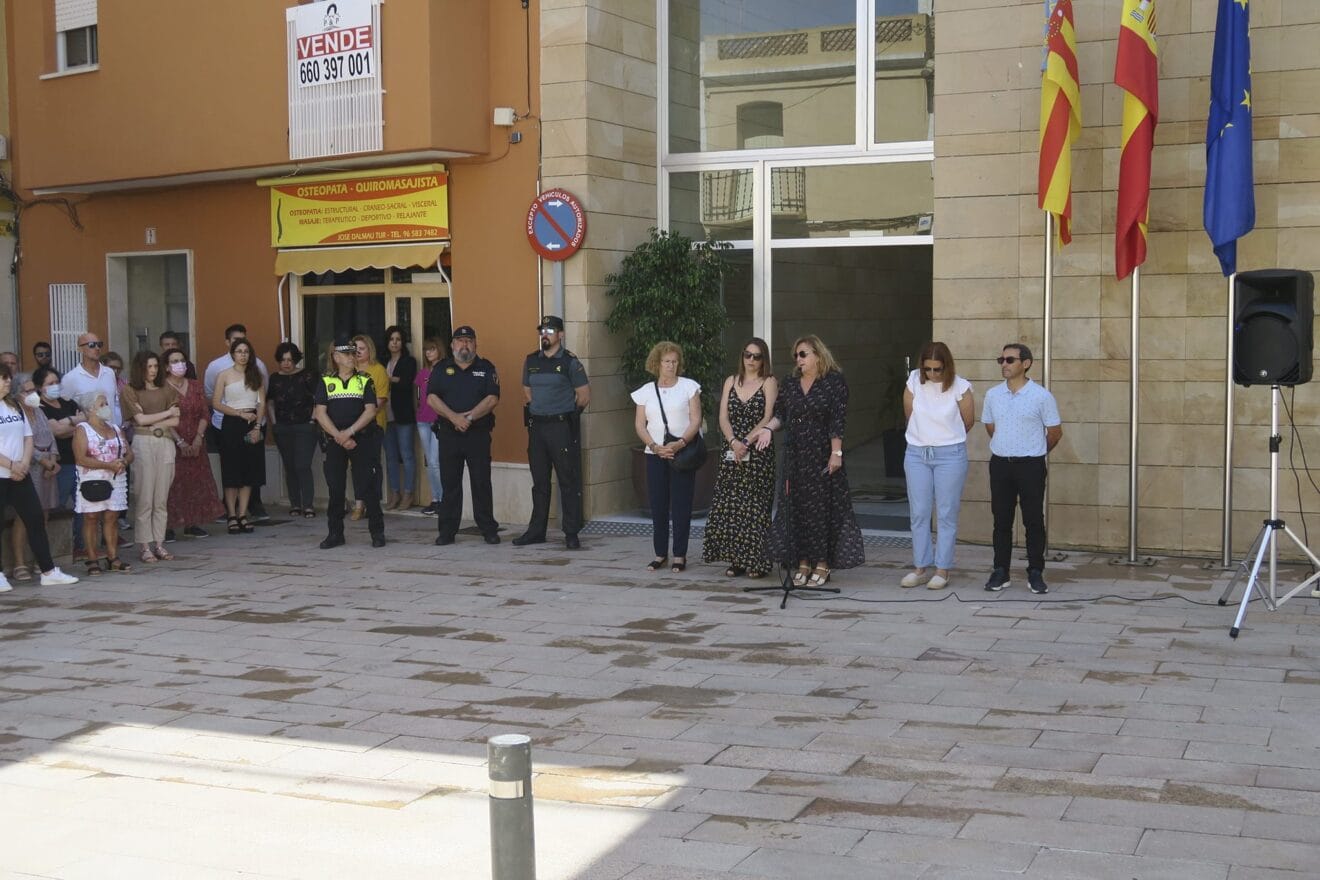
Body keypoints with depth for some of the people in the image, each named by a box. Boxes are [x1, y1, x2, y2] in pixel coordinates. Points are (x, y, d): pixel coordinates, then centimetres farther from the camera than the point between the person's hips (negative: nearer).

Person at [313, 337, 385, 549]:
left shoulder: (365, 381, 7)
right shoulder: (326, 382, 8)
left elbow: (370, 410, -3)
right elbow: (321, 414, 0)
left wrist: (350, 432, -15)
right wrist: (339, 437, -11)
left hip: (363, 438, -1)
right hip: (334, 442, 1)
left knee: (368, 487, -4)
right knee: (335, 488, 3)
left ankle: (377, 532, 3)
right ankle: (335, 533, 12)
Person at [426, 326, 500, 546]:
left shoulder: (486, 368, 6)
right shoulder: (441, 368, 10)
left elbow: (492, 398, -4)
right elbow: (431, 398, -1)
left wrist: (469, 417, -15)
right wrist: (454, 417, -14)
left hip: (478, 434, -1)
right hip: (449, 434, 1)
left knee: (482, 483, 0)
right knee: (449, 484, 4)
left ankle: (489, 530, 7)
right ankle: (446, 531, 9)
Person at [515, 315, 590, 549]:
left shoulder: (570, 362, -5)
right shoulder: (531, 361, 10)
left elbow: (584, 395, -2)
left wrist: (565, 414, 4)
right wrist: (538, 410, 12)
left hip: (562, 427, -5)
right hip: (536, 426, 5)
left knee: (568, 482, -3)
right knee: (539, 482, 11)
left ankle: (571, 534, 1)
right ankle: (536, 530, 18)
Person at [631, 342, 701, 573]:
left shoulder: (689, 386, 2)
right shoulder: (646, 391, 9)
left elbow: (696, 421, -4)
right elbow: (640, 425, 5)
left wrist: (680, 443, -18)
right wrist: (655, 446, -10)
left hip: (683, 453, -2)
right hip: (656, 455, 3)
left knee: (681, 505, -2)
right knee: (658, 505, 3)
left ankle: (680, 555, 5)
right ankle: (660, 553, 13)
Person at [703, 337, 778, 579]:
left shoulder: (769, 383, 1)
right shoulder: (731, 381, 13)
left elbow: (767, 418, -8)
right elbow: (723, 417, 5)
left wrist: (746, 443, -15)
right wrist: (734, 442, -11)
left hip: (758, 452, -4)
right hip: (731, 451, 4)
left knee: (755, 505, -4)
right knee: (730, 504, 1)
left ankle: (757, 561, 1)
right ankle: (736, 560, 9)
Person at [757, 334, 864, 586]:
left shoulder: (834, 382, -5)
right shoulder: (790, 384, 12)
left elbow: (838, 420, -10)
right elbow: (780, 413, 12)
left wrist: (836, 453, -15)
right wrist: (768, 428, -8)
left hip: (822, 454, -5)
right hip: (795, 454, 5)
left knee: (822, 506, -2)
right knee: (796, 506, 5)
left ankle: (823, 563, 5)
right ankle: (803, 562, 12)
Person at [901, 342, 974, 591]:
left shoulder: (960, 387, -10)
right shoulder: (914, 381, -3)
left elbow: (968, 421, 3)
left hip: (950, 455, -3)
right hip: (916, 453, 3)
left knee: (946, 514, 1)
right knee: (918, 513, 6)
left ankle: (942, 570, 6)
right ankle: (920, 568, 14)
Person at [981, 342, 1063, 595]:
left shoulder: (1041, 396, -8)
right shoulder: (993, 395, 4)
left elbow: (1055, 432, 2)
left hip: (1031, 465, -3)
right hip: (1000, 463, 3)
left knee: (1033, 521, 2)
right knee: (1001, 520, 7)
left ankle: (1035, 573, 10)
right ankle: (1000, 572, 14)